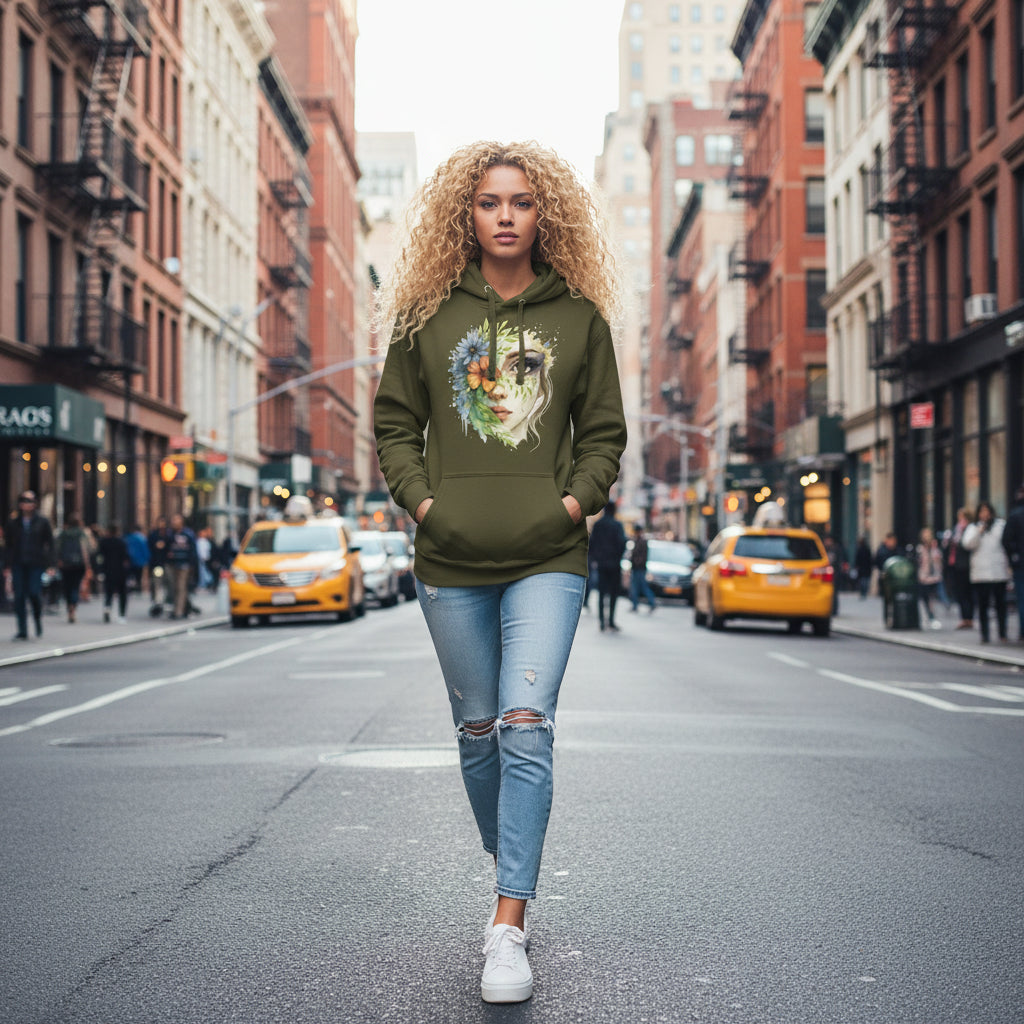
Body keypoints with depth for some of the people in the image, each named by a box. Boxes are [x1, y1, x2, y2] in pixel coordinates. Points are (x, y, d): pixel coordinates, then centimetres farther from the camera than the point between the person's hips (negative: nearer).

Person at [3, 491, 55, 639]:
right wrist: (8, 565, 3)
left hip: (36, 563, -2)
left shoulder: (42, 522, 3)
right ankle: (22, 630, 5)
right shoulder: (13, 522, 8)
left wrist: (50, 565, -4)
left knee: (34, 592, -12)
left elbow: (50, 544, 3)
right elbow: (8, 544, 10)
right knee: (19, 596, -1)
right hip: (18, 564, 2)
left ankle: (38, 619, 18)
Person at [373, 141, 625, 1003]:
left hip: (547, 558, -2)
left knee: (526, 729, -13)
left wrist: (577, 501, -3)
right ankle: (511, 869, 34)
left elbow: (605, 430, 11)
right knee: (478, 733, 11)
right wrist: (421, 500, -2)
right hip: (452, 559, 2)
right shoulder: (428, 316, 6)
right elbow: (394, 422, 11)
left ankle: (508, 928, -11)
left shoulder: (580, 317, 6)